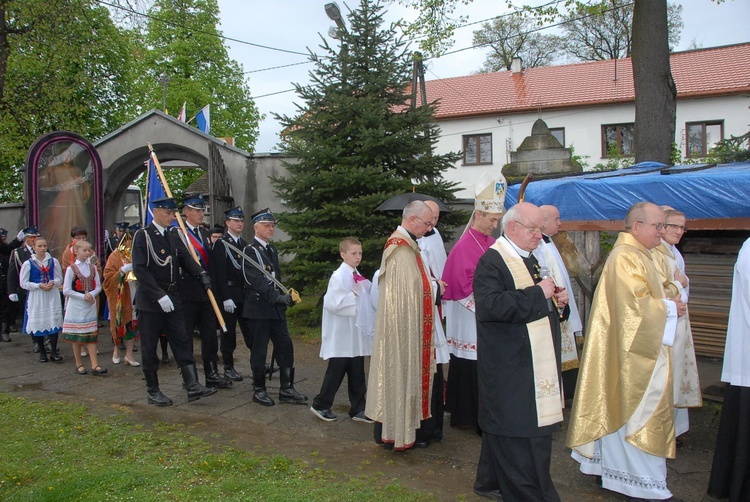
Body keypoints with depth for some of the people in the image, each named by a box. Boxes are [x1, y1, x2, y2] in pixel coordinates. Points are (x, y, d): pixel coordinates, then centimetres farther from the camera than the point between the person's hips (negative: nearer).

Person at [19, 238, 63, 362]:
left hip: (52, 296, 1)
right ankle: (42, 352, 17)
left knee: (54, 322, -2)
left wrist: (53, 283, -13)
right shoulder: (28, 264, -2)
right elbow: (24, 283, -2)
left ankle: (53, 351, 7)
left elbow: (59, 278, 8)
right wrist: (39, 285, -13)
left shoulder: (54, 261, 4)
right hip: (36, 297, -1)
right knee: (38, 323, 3)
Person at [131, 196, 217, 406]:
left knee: (182, 341, 2)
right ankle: (153, 391, 15)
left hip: (172, 298, 6)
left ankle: (193, 386, 3)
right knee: (149, 347, 4)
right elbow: (140, 269, -17)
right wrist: (159, 295, -23)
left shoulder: (172, 238, 12)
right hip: (149, 300, -6)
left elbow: (185, 259, 2)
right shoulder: (142, 235, -9)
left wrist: (201, 273, -19)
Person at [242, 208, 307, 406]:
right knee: (259, 350, 1)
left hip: (276, 308, 8)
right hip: (258, 307, -8)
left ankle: (287, 389, 13)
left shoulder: (272, 250, 17)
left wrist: (285, 296, 8)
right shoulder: (250, 250, -9)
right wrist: (279, 297, -28)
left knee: (285, 346, 6)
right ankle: (259, 390, 15)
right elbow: (257, 280, -20)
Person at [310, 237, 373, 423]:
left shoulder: (358, 277, 11)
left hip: (356, 334, 7)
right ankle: (320, 405, 20)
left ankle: (358, 409, 21)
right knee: (336, 372, 3)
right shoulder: (338, 276, -14)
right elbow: (331, 303, -22)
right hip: (341, 337, -7)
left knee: (357, 374, 11)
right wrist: (353, 295, -20)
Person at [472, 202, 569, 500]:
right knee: (518, 432, -3)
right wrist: (537, 294, -23)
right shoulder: (492, 261, -13)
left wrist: (557, 301, 5)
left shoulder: (529, 259, 16)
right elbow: (489, 306, -28)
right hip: (509, 367, -9)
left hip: (534, 363, 9)